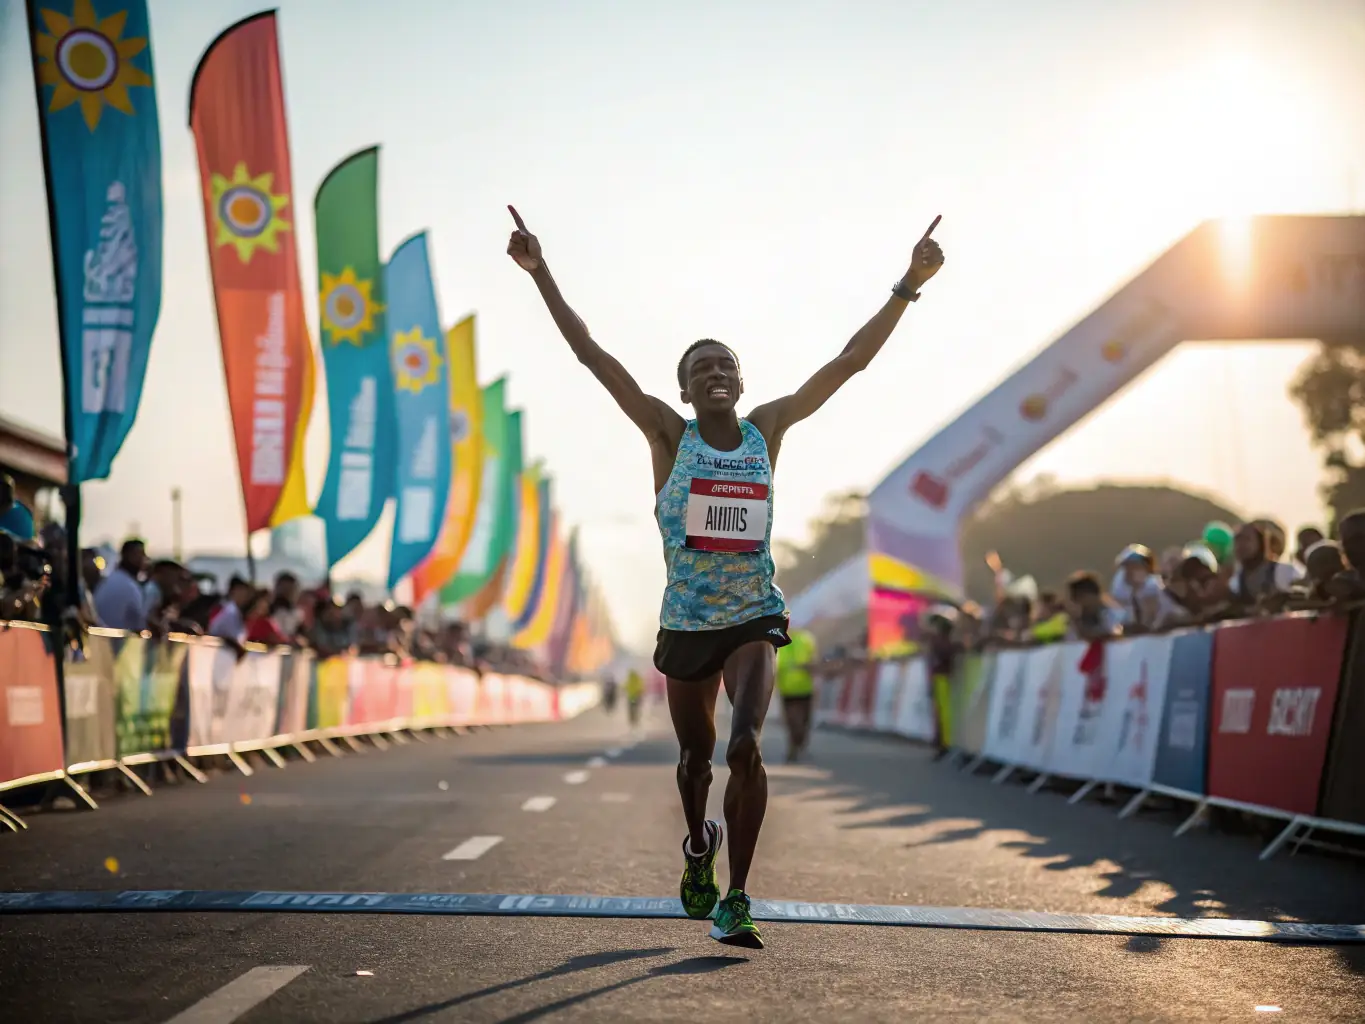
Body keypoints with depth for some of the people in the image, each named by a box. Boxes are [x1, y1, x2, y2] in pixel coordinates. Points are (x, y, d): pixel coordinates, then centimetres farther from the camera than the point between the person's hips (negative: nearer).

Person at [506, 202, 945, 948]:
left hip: (754, 619, 0)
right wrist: (541, 275, -13)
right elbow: (592, 355, -7)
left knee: (745, 748, -21)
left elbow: (852, 360, 2)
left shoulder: (768, 429, 2)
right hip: (685, 624, 0)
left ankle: (735, 900, -12)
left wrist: (908, 286, -3)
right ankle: (698, 845, 49)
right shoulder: (668, 434, -2)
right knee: (695, 756, 16)